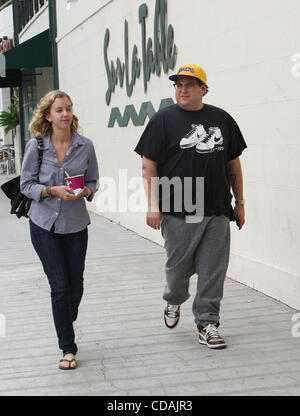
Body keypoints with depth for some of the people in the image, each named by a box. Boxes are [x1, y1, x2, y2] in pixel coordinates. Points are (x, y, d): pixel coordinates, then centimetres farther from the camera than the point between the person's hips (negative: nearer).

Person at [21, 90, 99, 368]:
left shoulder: (85, 146, -2)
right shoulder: (35, 146, -6)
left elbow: (93, 182, 7)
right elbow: (26, 185, -2)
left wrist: (84, 191, -15)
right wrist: (54, 190, -18)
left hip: (76, 224, 2)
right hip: (45, 224, -2)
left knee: (76, 286, 7)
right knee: (60, 287, -3)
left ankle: (65, 325, 39)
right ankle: (68, 348, 9)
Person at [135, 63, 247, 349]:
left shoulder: (222, 119, 11)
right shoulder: (163, 120, 1)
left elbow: (233, 164, 17)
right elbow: (148, 166, -1)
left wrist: (239, 202, 14)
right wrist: (152, 205, -9)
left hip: (217, 212, 3)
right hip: (177, 211, -3)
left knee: (213, 271, 3)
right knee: (178, 266, 6)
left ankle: (207, 323, 15)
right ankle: (173, 301, 36)